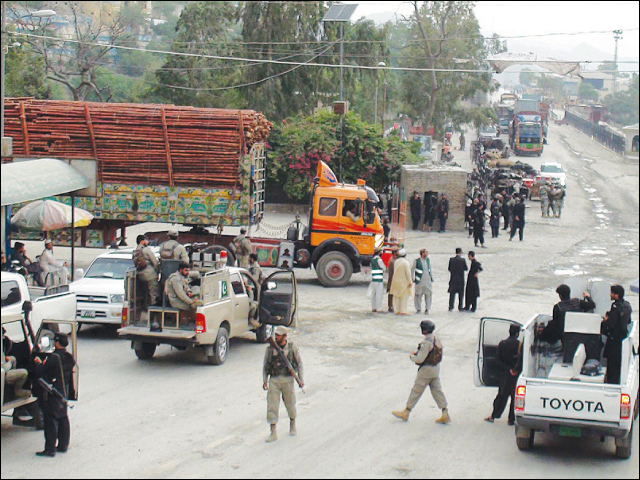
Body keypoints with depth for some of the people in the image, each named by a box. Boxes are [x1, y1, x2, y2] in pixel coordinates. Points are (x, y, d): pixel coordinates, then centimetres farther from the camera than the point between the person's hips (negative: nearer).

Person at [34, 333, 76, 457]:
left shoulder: (54, 358, -20)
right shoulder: (69, 358, 4)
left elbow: (40, 372, -16)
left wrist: (39, 363, 6)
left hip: (52, 393, -8)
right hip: (64, 391, 8)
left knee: (50, 420, -3)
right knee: (63, 418, 16)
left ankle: (50, 448, -2)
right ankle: (63, 445, 22)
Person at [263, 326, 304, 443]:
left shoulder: (292, 348, -1)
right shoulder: (270, 349, 3)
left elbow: (300, 364, 6)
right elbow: (265, 365, 11)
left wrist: (301, 379, -2)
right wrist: (265, 381, 3)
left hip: (288, 380, -1)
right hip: (274, 380, 1)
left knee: (290, 404, 11)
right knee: (272, 406, -7)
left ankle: (292, 426, 37)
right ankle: (273, 432, -5)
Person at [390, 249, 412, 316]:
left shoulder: (396, 261, 4)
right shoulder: (406, 262, -14)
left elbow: (394, 271, 10)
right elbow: (408, 273, -15)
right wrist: (410, 282, -10)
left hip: (396, 281, 6)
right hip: (403, 282, -6)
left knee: (396, 296, 10)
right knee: (404, 296, -1)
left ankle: (397, 310, 12)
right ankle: (403, 311, -3)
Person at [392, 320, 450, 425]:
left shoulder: (426, 342, -23)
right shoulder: (437, 340, 5)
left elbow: (420, 359, -23)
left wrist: (412, 356, -3)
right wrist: (418, 353, 12)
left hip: (426, 369, -8)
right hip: (436, 369, 8)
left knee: (416, 391, 3)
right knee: (437, 391, 10)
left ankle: (406, 413, 13)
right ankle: (445, 414, 7)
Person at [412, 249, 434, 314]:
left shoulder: (428, 260, 9)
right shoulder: (417, 261, -4)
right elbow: (412, 270, 2)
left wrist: (432, 277, 14)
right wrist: (413, 279, -2)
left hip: (428, 280, 4)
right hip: (420, 281, -4)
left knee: (428, 295, 1)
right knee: (419, 295, 1)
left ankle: (427, 309, 10)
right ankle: (418, 309, 14)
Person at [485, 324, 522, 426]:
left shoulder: (502, 344, -3)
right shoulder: (520, 344, -13)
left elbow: (498, 360, -5)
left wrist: (508, 369, -7)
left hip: (505, 375, 3)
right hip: (517, 375, -3)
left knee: (502, 395, 16)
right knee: (515, 397, 7)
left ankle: (493, 416, 19)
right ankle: (512, 419, 11)